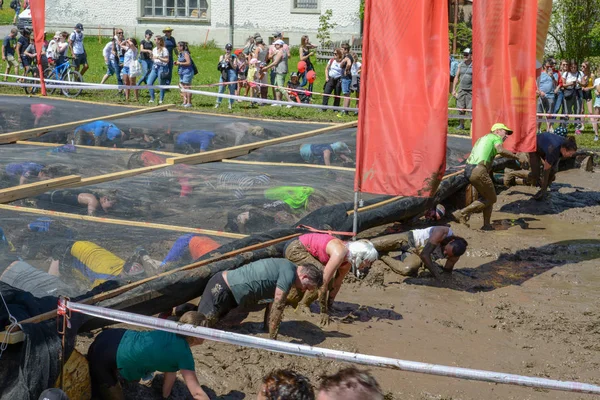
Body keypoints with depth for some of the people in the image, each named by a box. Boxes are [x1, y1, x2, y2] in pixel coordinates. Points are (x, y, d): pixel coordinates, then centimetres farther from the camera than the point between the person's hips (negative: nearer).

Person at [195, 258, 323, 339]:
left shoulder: (286, 267, 12)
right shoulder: (289, 274, -19)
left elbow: (273, 304, 18)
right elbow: (278, 307, -17)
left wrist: (266, 329, 18)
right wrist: (272, 340, -11)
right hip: (221, 289, -10)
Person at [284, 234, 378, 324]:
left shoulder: (347, 263, -4)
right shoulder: (339, 253, -31)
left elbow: (337, 284, 8)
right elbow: (324, 282, -29)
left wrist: (328, 307, 10)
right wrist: (324, 311, -20)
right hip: (294, 248, -9)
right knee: (322, 278, -22)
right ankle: (302, 306, -4)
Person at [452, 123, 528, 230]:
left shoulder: (483, 138, 31)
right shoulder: (496, 137, 4)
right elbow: (501, 150, -17)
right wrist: (517, 157, -11)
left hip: (468, 169, 9)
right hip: (478, 171, -9)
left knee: (487, 197, 19)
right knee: (491, 199, 3)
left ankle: (487, 225, 17)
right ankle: (462, 213, -5)